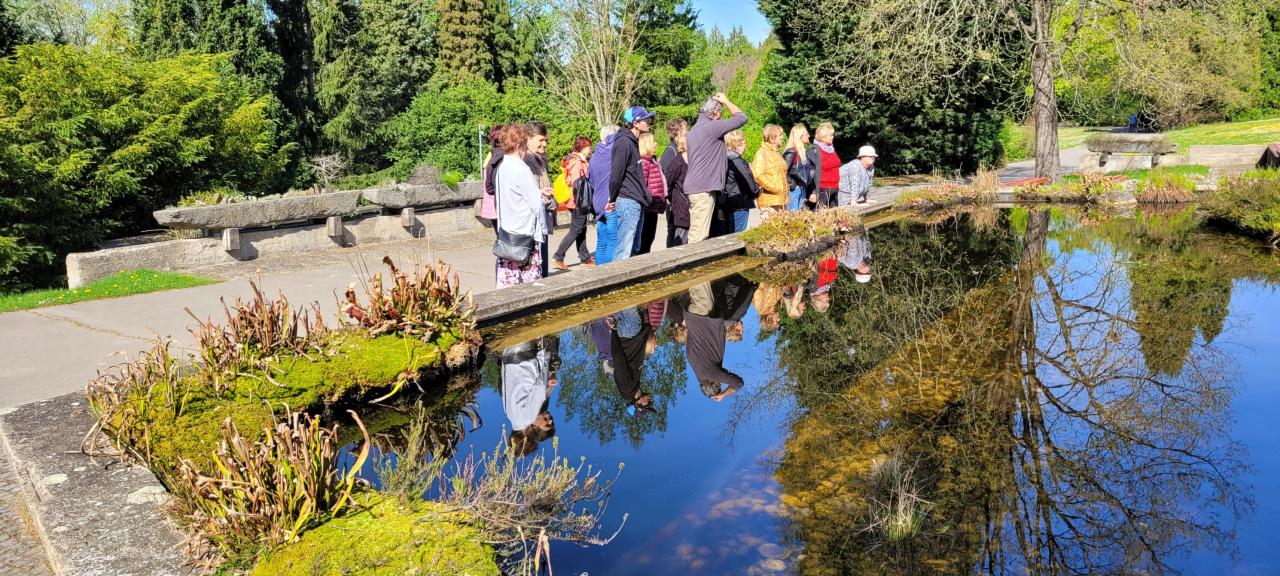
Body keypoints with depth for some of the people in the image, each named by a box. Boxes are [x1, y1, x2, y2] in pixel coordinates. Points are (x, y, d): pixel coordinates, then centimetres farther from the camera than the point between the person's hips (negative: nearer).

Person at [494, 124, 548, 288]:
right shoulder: (522, 169, -14)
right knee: (531, 283, 0)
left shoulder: (501, 167, 7)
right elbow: (537, 204, -14)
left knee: (506, 283, 8)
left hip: (505, 232, 7)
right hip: (525, 233, -7)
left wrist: (537, 192, 13)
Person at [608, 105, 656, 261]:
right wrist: (613, 199, -7)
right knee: (624, 250, -9)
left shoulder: (633, 142, 18)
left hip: (637, 203, 10)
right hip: (628, 202, -10)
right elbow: (616, 175, -17)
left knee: (635, 248, 14)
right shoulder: (624, 142, -13)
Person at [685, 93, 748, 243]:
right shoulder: (711, 127, -10)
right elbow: (741, 118, -4)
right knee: (700, 235, -10)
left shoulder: (695, 129, 19)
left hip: (693, 187, 10)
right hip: (704, 188, -10)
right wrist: (726, 101, 6)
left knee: (695, 233, 10)